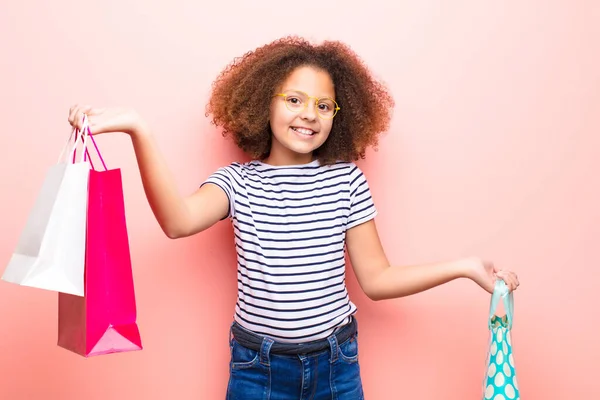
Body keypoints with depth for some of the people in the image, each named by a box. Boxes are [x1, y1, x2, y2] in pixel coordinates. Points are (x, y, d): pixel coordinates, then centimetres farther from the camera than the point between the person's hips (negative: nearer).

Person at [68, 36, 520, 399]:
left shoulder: (347, 180, -4)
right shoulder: (238, 180, -6)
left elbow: (376, 279, -1)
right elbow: (179, 221, -27)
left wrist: (463, 266, -8)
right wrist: (139, 131, -35)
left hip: (335, 363, 1)